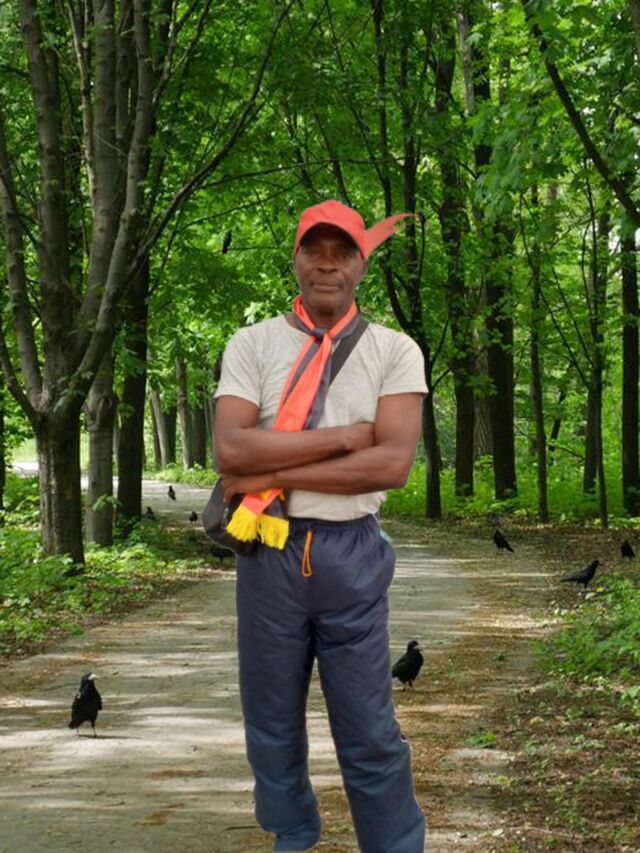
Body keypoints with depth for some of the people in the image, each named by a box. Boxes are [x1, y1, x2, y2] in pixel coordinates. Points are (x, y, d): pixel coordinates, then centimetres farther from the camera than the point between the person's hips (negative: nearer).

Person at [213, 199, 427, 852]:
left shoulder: (395, 352, 0)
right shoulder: (251, 344, 1)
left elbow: (393, 464, -14)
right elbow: (231, 451, -14)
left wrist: (272, 474, -14)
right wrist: (346, 437, -15)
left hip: (352, 554, -1)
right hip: (268, 552, 1)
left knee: (369, 732, 3)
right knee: (272, 720, 13)